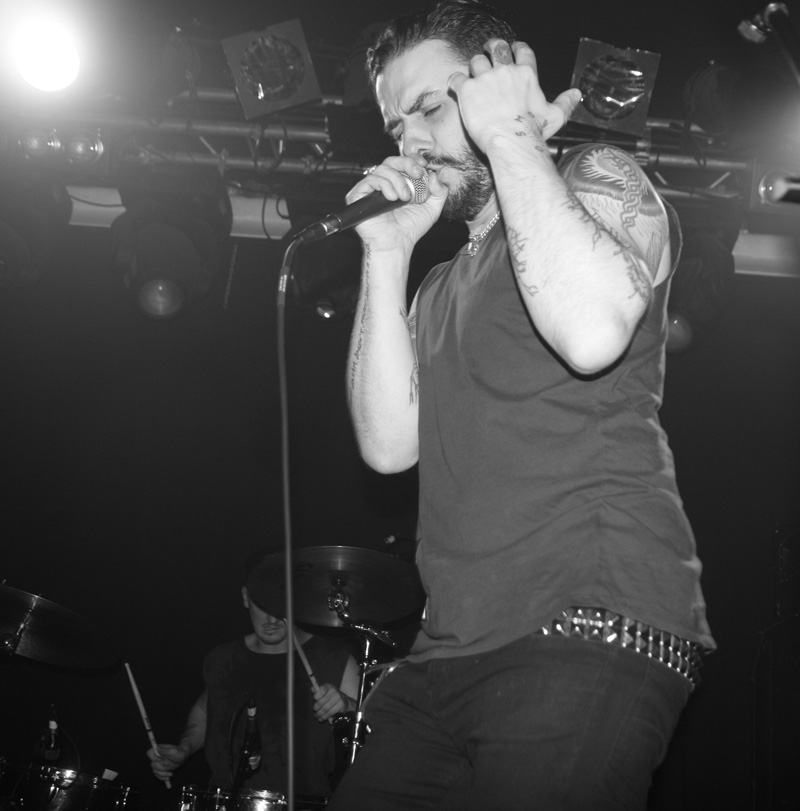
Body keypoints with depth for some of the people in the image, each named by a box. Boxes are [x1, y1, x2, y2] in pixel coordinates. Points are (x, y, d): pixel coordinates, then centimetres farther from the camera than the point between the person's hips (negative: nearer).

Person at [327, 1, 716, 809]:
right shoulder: (443, 284, 23)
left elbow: (591, 331, -20)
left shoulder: (598, 181, 3)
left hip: (588, 632, -7)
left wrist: (510, 135, -10)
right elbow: (389, 444, 8)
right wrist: (386, 251, 5)